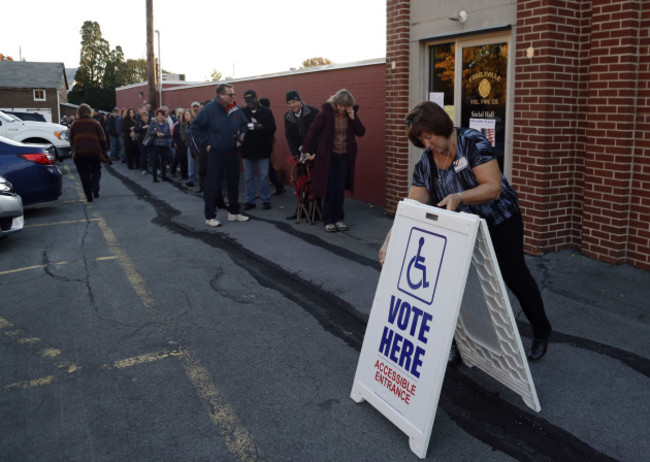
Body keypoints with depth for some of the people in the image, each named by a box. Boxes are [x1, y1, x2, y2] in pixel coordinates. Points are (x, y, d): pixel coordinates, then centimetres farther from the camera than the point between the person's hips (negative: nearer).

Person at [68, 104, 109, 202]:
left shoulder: (74, 124, 11)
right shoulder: (95, 123, 4)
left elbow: (71, 141, 13)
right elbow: (102, 139, 1)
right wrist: (104, 151, 7)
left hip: (79, 153, 1)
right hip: (95, 151, -1)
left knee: (84, 174, 4)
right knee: (96, 170, 15)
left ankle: (89, 196, 0)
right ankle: (95, 187, -9)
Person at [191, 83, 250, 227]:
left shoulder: (236, 110, 4)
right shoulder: (209, 109, -9)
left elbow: (244, 124, 22)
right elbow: (195, 127, -4)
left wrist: (242, 134, 3)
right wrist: (205, 144, -8)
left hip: (233, 153, 5)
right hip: (216, 154, -5)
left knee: (234, 183, 13)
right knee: (212, 185, -3)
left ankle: (233, 212, 27)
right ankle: (210, 216, 6)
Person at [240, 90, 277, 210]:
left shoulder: (266, 112, 1)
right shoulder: (242, 112, 3)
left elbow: (272, 128, -5)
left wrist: (261, 127, -23)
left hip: (262, 150, -1)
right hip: (247, 150, 1)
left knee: (264, 176, 2)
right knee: (248, 177, 8)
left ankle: (265, 200, 13)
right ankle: (250, 200, 18)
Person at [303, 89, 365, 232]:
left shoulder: (351, 114, 1)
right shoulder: (326, 113, -10)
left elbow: (361, 132, -3)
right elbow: (313, 131, -8)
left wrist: (353, 118, -15)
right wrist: (307, 150, -11)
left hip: (345, 156, 3)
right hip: (328, 156, -3)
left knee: (340, 189, 7)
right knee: (329, 189, 1)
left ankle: (338, 219, 18)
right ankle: (328, 221, 10)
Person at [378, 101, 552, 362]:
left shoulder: (472, 143, -21)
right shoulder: (425, 163, -7)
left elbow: (494, 187, -27)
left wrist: (458, 197, -42)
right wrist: (389, 241, -21)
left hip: (500, 222, -4)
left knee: (514, 275, 7)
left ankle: (541, 333, 30)